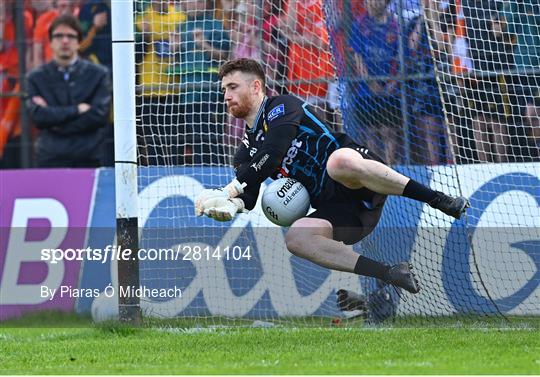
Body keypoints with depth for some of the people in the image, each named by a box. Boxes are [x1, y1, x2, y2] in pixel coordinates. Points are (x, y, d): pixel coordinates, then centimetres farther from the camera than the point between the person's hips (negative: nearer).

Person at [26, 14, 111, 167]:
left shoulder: (98, 74, 6)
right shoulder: (36, 78, 8)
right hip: (50, 159, 0)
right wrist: (76, 110, -9)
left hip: (88, 160, 0)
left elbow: (100, 116, -5)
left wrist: (57, 124, -7)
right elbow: (39, 116, -5)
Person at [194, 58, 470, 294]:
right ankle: (390, 275, -29)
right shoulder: (247, 151, 22)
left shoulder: (282, 106, 2)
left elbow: (272, 156, -14)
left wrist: (231, 189, -17)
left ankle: (439, 200, -31)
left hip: (361, 185, -6)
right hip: (337, 213, 6)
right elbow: (247, 198, 9)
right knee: (295, 238, -26)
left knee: (340, 161, -41)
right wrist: (230, 204, -14)